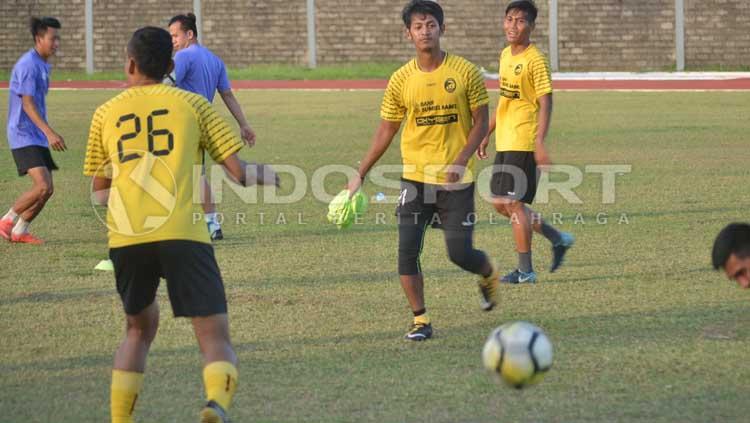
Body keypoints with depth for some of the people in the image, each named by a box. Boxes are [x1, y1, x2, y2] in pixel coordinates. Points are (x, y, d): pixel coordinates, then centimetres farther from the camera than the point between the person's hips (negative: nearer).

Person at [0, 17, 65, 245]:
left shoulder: (43, 65, 13)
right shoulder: (28, 65, -17)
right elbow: (27, 104, -24)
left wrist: (48, 134, 27)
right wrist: (49, 133, -32)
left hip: (38, 137, 10)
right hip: (24, 136, -10)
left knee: (46, 189, 6)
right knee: (42, 186, -18)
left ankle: (19, 231, 18)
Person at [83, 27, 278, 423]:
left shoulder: (106, 113, 19)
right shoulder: (192, 104, 13)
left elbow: (98, 192, 25)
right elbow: (238, 171, 9)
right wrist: (266, 174, 30)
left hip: (125, 238, 3)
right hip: (182, 234, -3)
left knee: (139, 328, 27)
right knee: (215, 338, -2)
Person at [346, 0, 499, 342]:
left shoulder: (466, 72, -6)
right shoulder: (402, 79, 0)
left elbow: (480, 121, -2)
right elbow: (386, 131, 8)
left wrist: (461, 161, -16)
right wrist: (360, 176, 6)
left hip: (456, 179, -2)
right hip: (415, 176, 2)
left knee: (460, 252, -2)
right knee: (407, 249, -7)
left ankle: (488, 275, 33)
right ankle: (420, 320, 4)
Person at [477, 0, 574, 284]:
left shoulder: (535, 60, -13)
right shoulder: (505, 55, 12)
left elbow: (545, 103, -16)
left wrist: (540, 143, -25)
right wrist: (486, 135, 22)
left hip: (523, 143, -9)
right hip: (504, 142, 9)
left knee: (514, 204, -6)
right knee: (500, 203, 11)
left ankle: (525, 271, 3)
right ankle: (559, 239, 24)